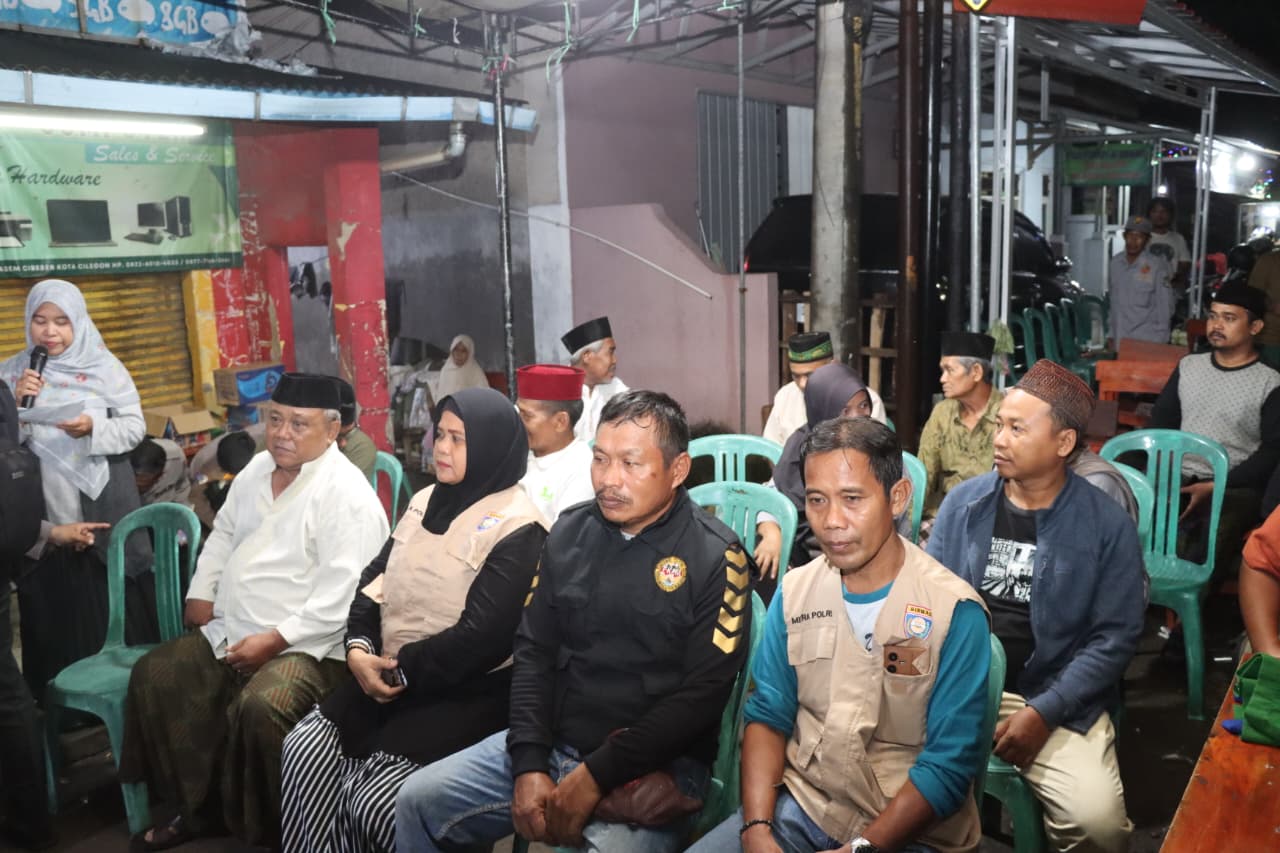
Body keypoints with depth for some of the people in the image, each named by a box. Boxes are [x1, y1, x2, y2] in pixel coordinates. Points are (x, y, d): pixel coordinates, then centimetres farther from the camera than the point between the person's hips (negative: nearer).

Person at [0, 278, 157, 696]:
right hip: (42, 514, 1)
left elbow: (135, 427, 1)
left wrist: (95, 429, -17)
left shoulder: (103, 366, 1)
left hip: (104, 508, -1)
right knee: (54, 620, 7)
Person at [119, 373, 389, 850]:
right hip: (229, 635, 9)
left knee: (258, 708, -33)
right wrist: (201, 592, 12)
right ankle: (200, 807, 16)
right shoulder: (259, 468, 10)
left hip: (305, 646, -9)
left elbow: (341, 596, -23)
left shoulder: (346, 493, -17)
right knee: (153, 676, 3)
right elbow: (224, 534, 26)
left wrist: (274, 640, -23)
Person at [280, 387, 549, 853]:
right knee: (305, 750, -10)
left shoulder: (517, 529, -14)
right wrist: (359, 648, -4)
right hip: (391, 675, 7)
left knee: (374, 801, -19)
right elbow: (375, 579, 12)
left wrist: (403, 670, -13)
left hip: (468, 691, -7)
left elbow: (481, 637, -20)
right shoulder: (427, 501, 12)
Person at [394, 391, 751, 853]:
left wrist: (597, 775, -17)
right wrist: (530, 764, -6)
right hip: (551, 743, 5)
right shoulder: (571, 530, 6)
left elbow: (703, 694, -14)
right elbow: (534, 651, 6)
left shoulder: (715, 558, -10)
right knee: (418, 800, -3)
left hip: (656, 765, -5)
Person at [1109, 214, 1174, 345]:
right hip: (1120, 339, 5)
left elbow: (1165, 308, -6)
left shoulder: (1157, 267, -10)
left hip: (1147, 341, -4)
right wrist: (1112, 334, 12)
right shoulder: (1115, 262, 5)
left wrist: (1160, 342, -7)